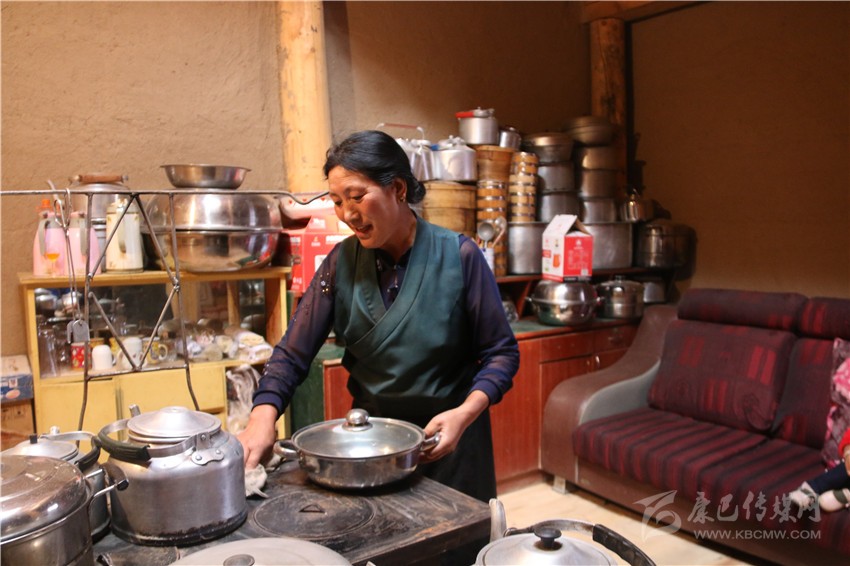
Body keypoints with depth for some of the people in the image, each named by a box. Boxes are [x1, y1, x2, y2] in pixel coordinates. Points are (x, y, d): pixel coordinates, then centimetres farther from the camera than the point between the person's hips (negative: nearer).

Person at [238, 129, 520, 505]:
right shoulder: (342, 262, -5)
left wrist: (465, 414, -24)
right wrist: (263, 416, -21)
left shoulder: (459, 256, -14)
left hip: (449, 437, -2)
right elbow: (293, 353, -5)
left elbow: (502, 352, -9)